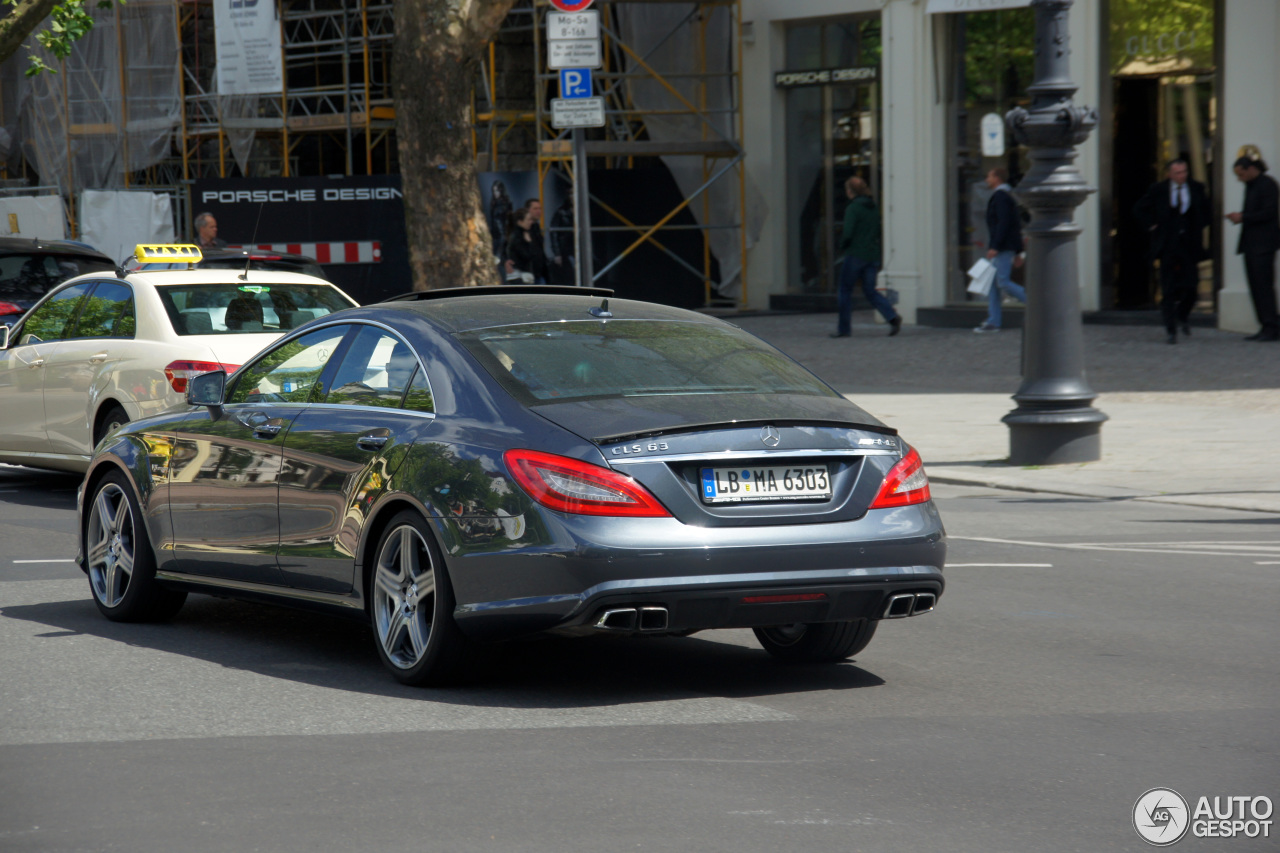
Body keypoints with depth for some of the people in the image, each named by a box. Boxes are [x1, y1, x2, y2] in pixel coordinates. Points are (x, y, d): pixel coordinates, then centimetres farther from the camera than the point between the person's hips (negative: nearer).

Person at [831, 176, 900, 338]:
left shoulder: (853, 208, -12)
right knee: (870, 291, 8)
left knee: (845, 289, 6)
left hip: (856, 254, -7)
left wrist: (842, 246, 0)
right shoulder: (873, 208, 11)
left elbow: (848, 233, -19)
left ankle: (843, 328, 9)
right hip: (873, 255, 7)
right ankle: (892, 317, -13)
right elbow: (878, 232, 13)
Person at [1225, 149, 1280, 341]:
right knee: (1255, 286, 5)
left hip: (1264, 242, -9)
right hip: (1251, 243, 9)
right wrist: (1239, 217, 4)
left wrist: (1244, 218, -13)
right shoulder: (1250, 186, 18)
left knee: (1264, 284, -11)